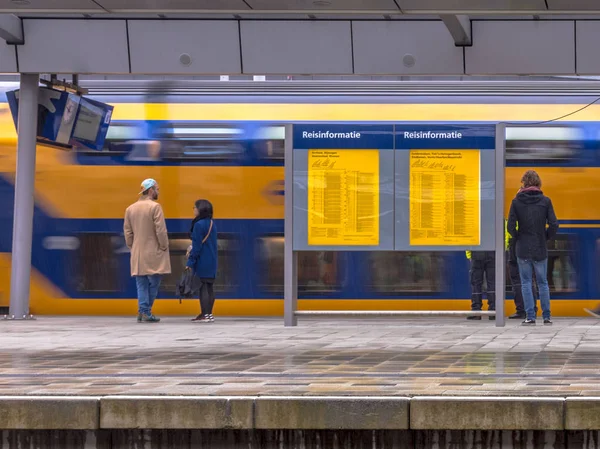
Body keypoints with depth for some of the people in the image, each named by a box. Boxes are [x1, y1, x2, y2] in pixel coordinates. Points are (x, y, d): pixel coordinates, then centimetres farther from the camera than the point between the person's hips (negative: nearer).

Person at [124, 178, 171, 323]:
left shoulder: (130, 209, 9)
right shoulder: (155, 207, -10)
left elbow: (127, 231, 10)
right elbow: (160, 230, -13)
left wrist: (132, 247, 17)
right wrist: (164, 246, -3)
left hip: (137, 254, 6)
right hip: (153, 253, -6)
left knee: (141, 284, 7)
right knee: (153, 283, 1)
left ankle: (143, 311, 2)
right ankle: (146, 312, -3)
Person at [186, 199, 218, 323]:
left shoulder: (199, 225, -14)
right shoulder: (212, 223, 12)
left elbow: (197, 245, -16)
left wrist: (190, 262, -12)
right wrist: (191, 250, 20)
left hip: (202, 261, -8)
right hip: (212, 261, 8)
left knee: (203, 287, -6)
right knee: (209, 287, 10)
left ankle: (205, 314, -8)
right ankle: (209, 314, 13)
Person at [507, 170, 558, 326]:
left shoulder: (517, 201, -4)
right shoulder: (545, 201, -3)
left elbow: (511, 226, -8)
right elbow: (554, 225, -8)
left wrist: (518, 238, 9)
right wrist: (546, 237, 8)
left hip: (523, 249, -1)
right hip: (540, 249, 1)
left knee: (526, 282, 4)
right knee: (543, 282, 11)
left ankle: (530, 316, 0)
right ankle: (547, 316, 13)